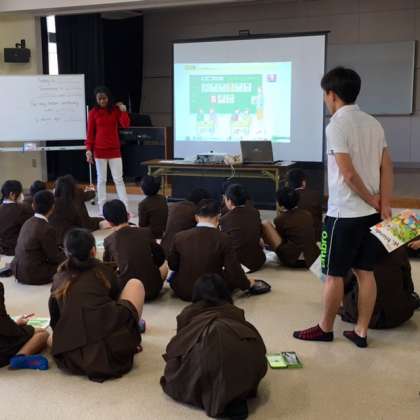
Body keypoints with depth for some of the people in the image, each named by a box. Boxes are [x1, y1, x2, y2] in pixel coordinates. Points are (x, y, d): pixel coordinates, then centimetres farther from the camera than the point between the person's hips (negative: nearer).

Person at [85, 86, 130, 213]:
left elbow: (125, 125, -7)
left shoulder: (116, 110, 3)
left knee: (119, 179, 1)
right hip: (99, 151, -1)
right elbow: (90, 133, -1)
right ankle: (102, 209, 11)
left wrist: (123, 111, -14)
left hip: (114, 150, 1)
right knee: (101, 180, 5)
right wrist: (88, 150, -7)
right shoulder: (93, 112, -1)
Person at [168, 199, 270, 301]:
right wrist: (247, 283, 8)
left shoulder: (180, 237, -10)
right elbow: (234, 272, -13)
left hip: (182, 291, 2)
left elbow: (172, 265, 5)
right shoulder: (223, 239, -16)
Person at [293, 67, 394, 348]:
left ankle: (326, 329, 20)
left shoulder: (337, 125, -14)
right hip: (371, 213, 7)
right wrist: (384, 204, 0)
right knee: (366, 273, 11)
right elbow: (387, 167, 5)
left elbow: (348, 174, -19)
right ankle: (361, 332, 18)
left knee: (334, 274, 6)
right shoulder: (373, 124, 9)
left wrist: (372, 201, -7)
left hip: (345, 213, -7)